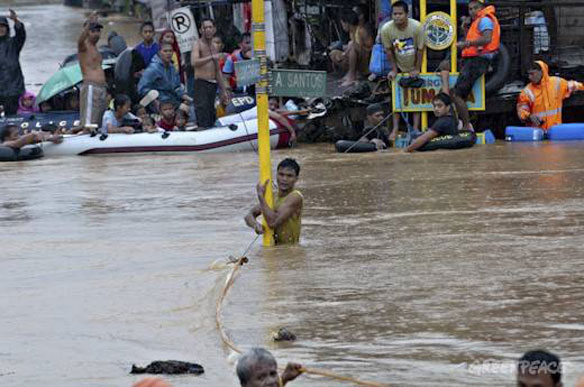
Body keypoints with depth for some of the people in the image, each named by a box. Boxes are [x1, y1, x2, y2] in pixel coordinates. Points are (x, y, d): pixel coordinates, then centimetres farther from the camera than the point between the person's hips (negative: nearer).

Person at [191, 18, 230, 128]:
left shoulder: (213, 47, 20)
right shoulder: (198, 44, -2)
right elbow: (194, 62, -21)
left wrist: (223, 91, 22)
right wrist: (211, 57, -22)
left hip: (213, 84, 7)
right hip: (201, 83, -7)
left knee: (211, 114, 5)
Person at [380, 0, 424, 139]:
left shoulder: (417, 27, -28)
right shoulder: (386, 29, -23)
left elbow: (420, 49, -16)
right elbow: (389, 50, -8)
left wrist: (417, 69, -9)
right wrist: (394, 69, -5)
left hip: (414, 68, -1)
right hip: (399, 67, 1)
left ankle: (416, 128, 7)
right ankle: (395, 129, 6)